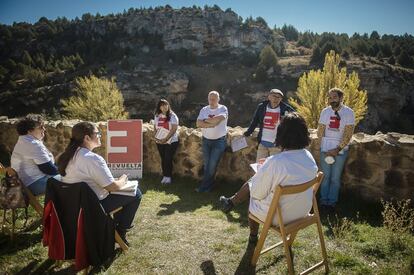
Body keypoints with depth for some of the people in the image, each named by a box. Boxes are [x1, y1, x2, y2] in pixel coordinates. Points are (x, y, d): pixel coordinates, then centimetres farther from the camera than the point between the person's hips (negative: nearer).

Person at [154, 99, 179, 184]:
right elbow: (155, 128, 12)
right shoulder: (157, 116, 6)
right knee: (163, 159, 9)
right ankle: (164, 176, 20)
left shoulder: (172, 116, -8)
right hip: (160, 142, 4)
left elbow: (174, 129, -15)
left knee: (168, 159, -3)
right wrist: (156, 137, -5)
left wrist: (166, 139, -21)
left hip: (171, 141, -4)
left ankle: (168, 177, 10)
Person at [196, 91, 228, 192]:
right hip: (206, 140, 4)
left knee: (212, 165, -4)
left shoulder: (223, 109, -5)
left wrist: (205, 121, -11)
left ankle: (204, 186, 7)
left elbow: (218, 119, -25)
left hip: (219, 141, -4)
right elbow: (198, 124, -6)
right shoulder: (204, 110, 6)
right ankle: (208, 186, 20)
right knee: (207, 164, 7)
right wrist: (211, 124, -17)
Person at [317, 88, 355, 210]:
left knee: (335, 178, 6)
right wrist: (323, 148, -5)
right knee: (325, 176, 7)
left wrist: (337, 149, -13)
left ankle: (332, 201, 19)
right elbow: (320, 131, 3)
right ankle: (324, 200, 19)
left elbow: (348, 134, -9)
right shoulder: (325, 111, 2)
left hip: (340, 150, -2)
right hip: (325, 149, 2)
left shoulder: (348, 112, -5)